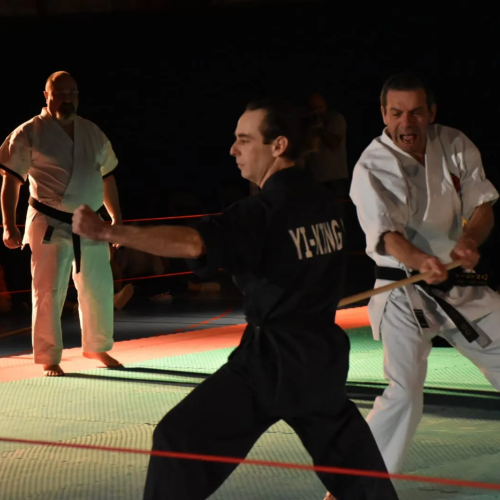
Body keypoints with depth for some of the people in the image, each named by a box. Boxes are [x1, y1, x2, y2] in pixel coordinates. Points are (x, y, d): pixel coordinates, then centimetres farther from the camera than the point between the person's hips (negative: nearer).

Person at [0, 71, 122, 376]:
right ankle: (49, 359, 6)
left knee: (99, 289, 13)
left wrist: (117, 219, 15)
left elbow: (106, 178, 17)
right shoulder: (29, 134, -8)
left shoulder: (93, 133, 9)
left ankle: (97, 347, 32)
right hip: (50, 224, -5)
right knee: (49, 292, -5)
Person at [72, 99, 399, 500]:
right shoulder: (321, 200, 7)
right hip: (324, 350, 8)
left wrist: (106, 232, -38)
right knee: (345, 446, 28)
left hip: (275, 359, -8)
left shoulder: (266, 210, -18)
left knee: (182, 438, -9)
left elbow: (192, 243, -32)